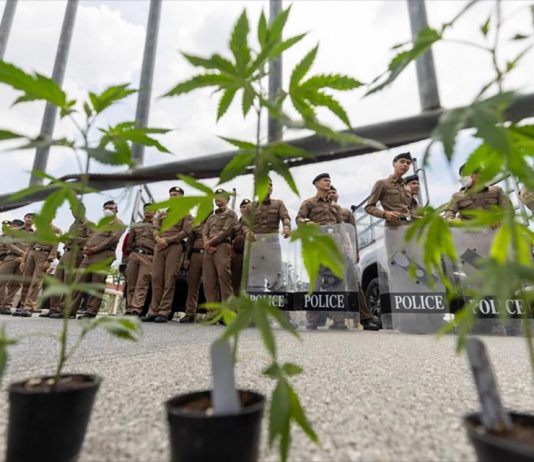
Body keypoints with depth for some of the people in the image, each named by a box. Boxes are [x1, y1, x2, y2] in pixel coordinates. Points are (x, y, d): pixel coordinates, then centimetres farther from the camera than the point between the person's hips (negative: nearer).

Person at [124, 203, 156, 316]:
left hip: (148, 256, -4)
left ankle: (136, 310, -19)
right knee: (131, 284, 0)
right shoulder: (135, 225, 26)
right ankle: (129, 309, 3)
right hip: (134, 255, 4)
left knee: (142, 285, -13)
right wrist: (129, 253, 11)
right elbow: (129, 242, 23)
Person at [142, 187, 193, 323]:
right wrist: (158, 238, -8)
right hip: (159, 247, 5)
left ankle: (164, 312, -7)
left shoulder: (185, 214, 11)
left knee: (169, 280, -8)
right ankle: (153, 311, 3)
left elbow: (186, 231, -3)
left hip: (175, 247, -5)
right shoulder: (161, 213, 26)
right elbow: (155, 229, 15)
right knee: (156, 279, -1)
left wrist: (168, 240, -11)